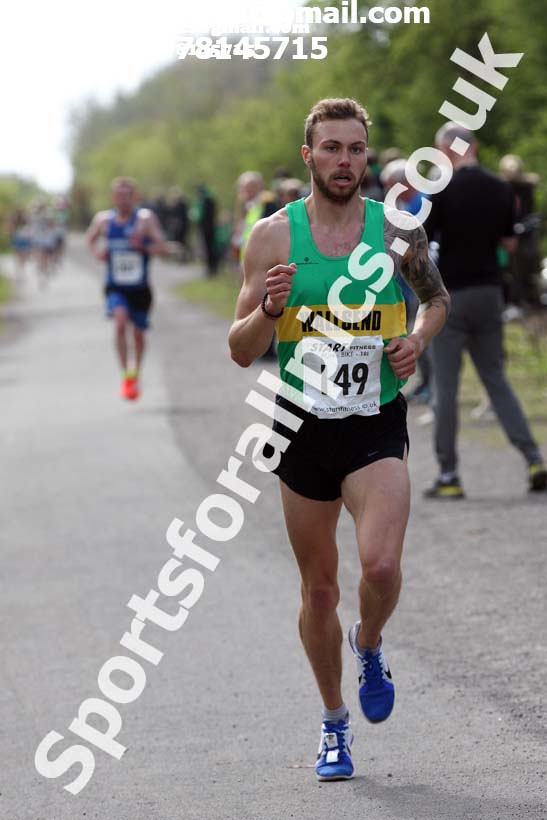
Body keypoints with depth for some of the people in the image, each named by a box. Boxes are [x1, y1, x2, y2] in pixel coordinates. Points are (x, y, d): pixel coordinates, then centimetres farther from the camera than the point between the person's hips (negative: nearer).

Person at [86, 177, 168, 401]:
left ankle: (135, 375, 37)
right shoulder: (104, 219, -1)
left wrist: (142, 246, -30)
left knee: (138, 333, 12)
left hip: (139, 288, 0)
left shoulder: (145, 219, -9)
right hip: (116, 287, 0)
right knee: (121, 321, -25)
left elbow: (162, 247, -12)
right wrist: (97, 251, -3)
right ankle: (126, 376, -17)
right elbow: (91, 238, 18)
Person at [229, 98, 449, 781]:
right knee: (319, 588, 9)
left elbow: (437, 297, 18)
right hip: (303, 427, 1)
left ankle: (369, 646, 14)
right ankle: (334, 723, 29)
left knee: (381, 565, -21)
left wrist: (419, 337, -4)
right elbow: (241, 351, -2)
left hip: (376, 424, -1)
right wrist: (269, 309, -22)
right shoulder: (273, 235, -3)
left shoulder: (397, 229, -1)